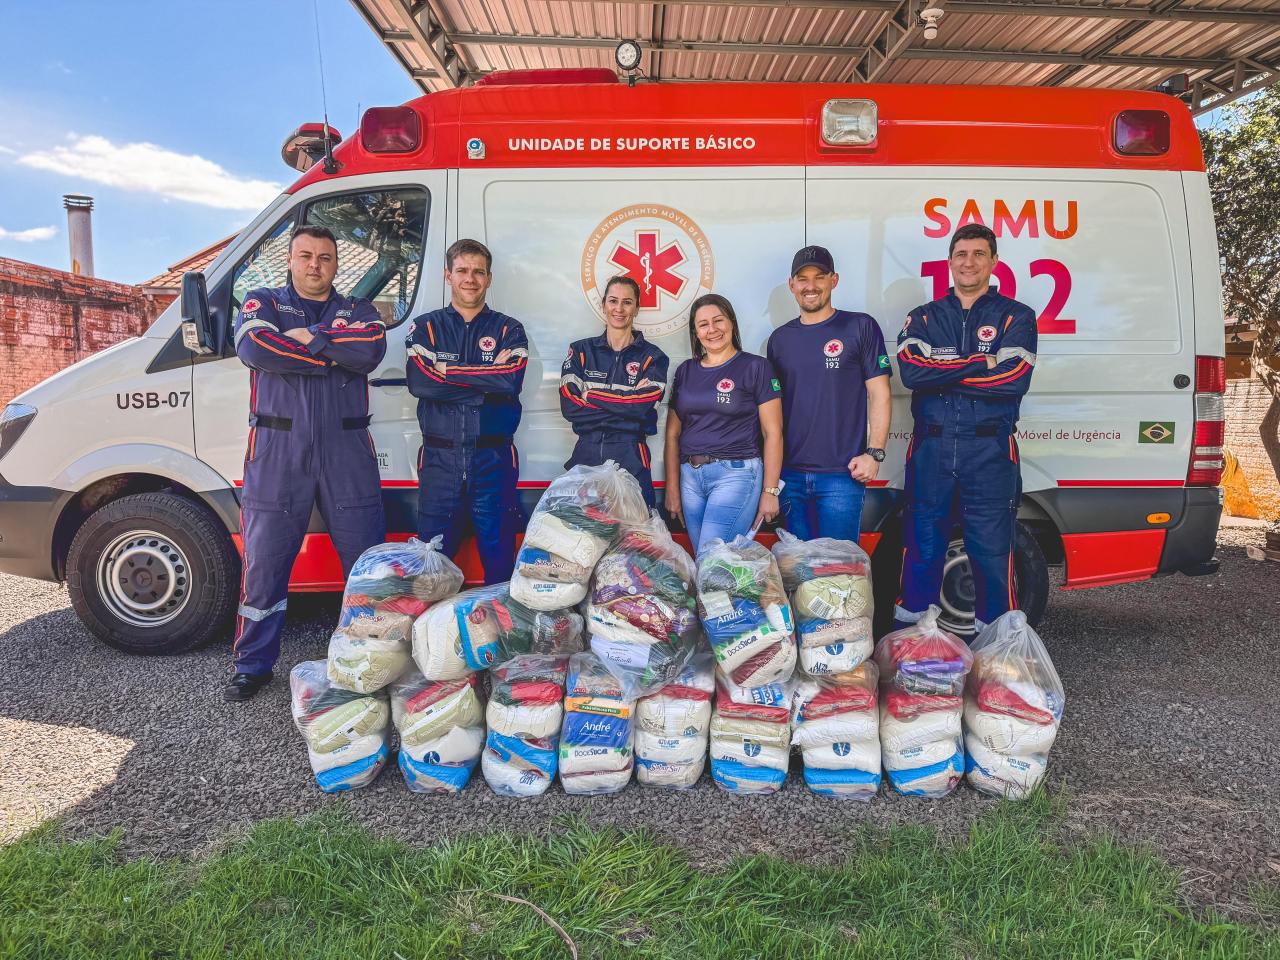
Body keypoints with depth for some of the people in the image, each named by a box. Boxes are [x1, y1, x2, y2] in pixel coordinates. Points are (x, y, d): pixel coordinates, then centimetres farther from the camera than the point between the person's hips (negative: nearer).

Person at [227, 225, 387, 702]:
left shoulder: (359, 311, 13)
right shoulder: (262, 303, 11)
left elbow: (371, 349, -10)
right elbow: (252, 347, -12)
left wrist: (309, 337, -9)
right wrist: (333, 355, -10)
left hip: (347, 453, 1)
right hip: (277, 452, -1)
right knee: (264, 563, 5)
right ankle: (252, 665, 21)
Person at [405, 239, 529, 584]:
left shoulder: (508, 330, 8)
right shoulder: (425, 327, 8)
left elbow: (512, 380, -12)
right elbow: (419, 382, -9)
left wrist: (448, 370, -10)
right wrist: (488, 378, -9)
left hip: (494, 459, 0)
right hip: (440, 459, 1)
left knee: (499, 559, 4)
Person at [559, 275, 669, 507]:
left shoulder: (653, 357, 4)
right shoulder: (581, 351, 8)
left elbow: (642, 407, -12)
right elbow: (569, 406, -5)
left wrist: (590, 396, -8)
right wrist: (626, 405, -11)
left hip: (631, 461, -1)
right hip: (585, 456, 2)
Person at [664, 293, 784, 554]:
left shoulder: (756, 367, -1)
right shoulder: (685, 371, 13)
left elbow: (772, 433, -4)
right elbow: (673, 434, 13)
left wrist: (770, 491, -8)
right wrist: (672, 489, 7)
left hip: (735, 472, -5)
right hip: (689, 476, 5)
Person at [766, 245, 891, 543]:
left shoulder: (860, 327, 0)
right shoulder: (780, 338, 11)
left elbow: (879, 393, -2)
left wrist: (874, 452, -11)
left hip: (842, 473, -4)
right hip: (789, 472, 4)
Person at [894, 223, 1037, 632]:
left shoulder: (1016, 316, 7)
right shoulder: (923, 318, 12)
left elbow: (1015, 379, -11)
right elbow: (910, 370, -8)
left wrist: (942, 374, -8)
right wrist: (979, 363, -12)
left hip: (990, 454, -1)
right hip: (930, 450, 2)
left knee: (992, 556, 2)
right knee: (922, 552, 8)